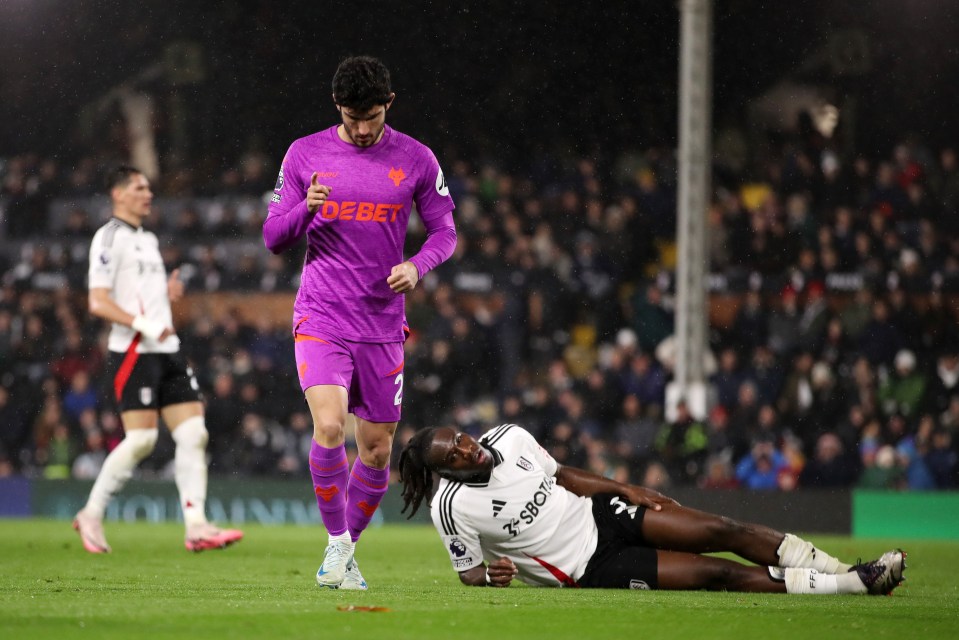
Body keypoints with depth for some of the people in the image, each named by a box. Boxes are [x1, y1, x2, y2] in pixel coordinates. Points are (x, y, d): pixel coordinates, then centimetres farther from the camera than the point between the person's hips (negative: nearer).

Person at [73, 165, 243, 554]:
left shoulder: (148, 240, 21)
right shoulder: (110, 238, -7)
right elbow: (98, 303, -15)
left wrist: (167, 293, 9)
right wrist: (144, 325, -23)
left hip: (167, 350, 9)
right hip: (133, 351, -9)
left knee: (194, 433, -2)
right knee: (141, 438, -11)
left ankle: (196, 525, -5)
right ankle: (91, 515, 4)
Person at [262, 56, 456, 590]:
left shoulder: (416, 159, 2)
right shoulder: (305, 155, 2)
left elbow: (445, 231, 8)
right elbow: (274, 238, 4)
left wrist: (417, 266, -13)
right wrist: (305, 209, -18)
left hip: (383, 323, 2)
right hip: (321, 318, -2)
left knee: (378, 450, 5)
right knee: (330, 428, -22)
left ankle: (347, 552, 25)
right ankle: (337, 541, -2)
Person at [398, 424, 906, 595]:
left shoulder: (508, 437, -3)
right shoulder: (453, 507, -17)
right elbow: (468, 573, -5)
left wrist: (626, 490, 7)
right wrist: (490, 575, -29)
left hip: (596, 516, 6)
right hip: (588, 568, -6)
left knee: (722, 532, -8)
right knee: (717, 573, -13)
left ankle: (837, 568, 0)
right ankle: (854, 584, -11)